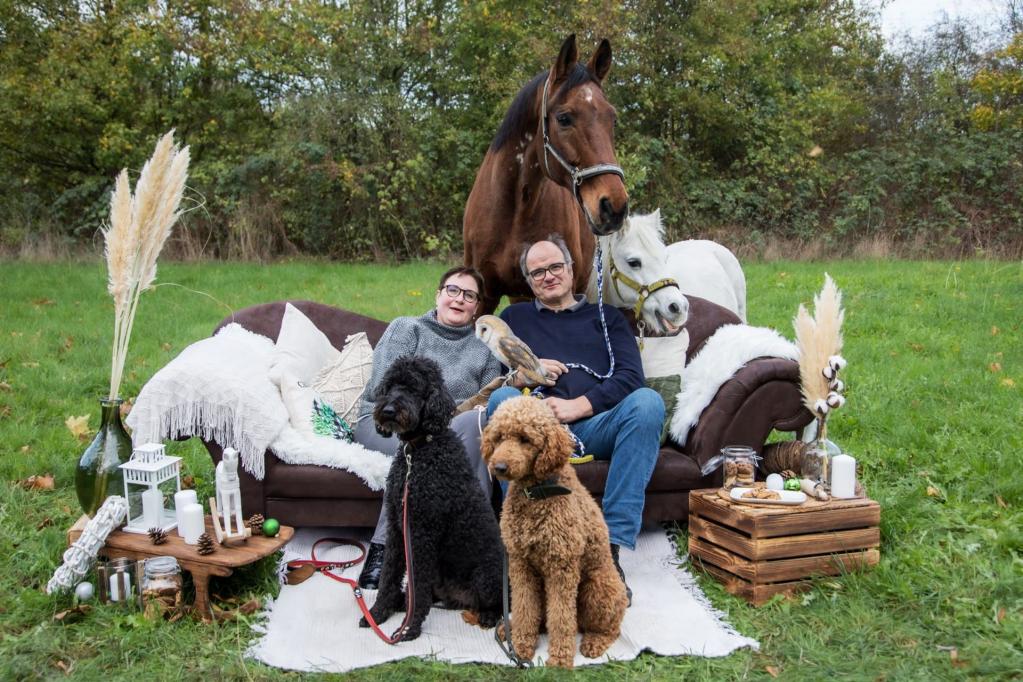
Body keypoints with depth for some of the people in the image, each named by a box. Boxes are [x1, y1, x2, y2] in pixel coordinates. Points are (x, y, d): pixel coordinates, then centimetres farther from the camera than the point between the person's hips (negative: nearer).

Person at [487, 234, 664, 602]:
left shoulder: (606, 317, 24)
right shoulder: (513, 318, 27)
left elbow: (630, 377, 7)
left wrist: (577, 406, -8)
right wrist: (522, 375, -6)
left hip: (595, 425, 0)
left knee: (647, 402, -31)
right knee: (501, 400, -32)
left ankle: (611, 545, -35)